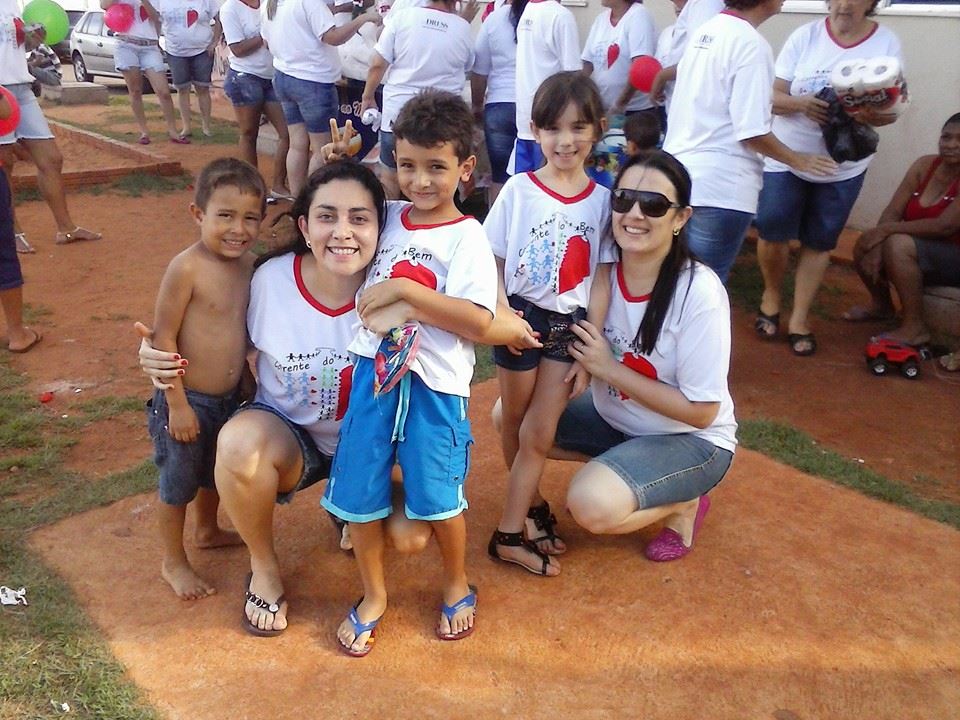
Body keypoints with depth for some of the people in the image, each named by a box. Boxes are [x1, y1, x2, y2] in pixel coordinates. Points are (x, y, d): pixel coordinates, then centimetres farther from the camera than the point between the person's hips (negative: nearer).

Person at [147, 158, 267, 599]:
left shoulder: (249, 264, -2)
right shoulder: (187, 268, -23)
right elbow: (163, 337, -19)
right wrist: (177, 404, -18)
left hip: (230, 398, 7)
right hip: (187, 400, -7)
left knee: (216, 473, 27)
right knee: (177, 484, 12)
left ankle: (208, 530, 52)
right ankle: (173, 562, 32)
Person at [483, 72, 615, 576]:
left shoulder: (602, 199, -3)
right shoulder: (519, 190, -7)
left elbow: (600, 280, -1)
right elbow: (491, 260, -4)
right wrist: (501, 312, -20)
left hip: (569, 325, 1)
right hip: (521, 317, -1)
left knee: (538, 434, 1)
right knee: (516, 423, 13)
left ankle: (509, 532, 12)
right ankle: (534, 505, 34)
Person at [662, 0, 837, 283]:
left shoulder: (706, 30, 11)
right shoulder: (751, 44, -13)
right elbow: (752, 132, -16)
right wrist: (796, 159, 0)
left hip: (676, 175, 8)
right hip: (719, 186, -8)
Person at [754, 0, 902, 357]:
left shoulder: (887, 43, -4)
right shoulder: (805, 36, -5)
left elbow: (892, 109, -3)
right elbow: (773, 96, -7)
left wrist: (873, 114, -27)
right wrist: (801, 103, -28)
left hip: (843, 166, 1)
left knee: (819, 242, 7)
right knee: (772, 232, -1)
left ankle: (799, 317, 19)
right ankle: (772, 294, 27)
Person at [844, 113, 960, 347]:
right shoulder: (925, 165, -1)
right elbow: (892, 211, -6)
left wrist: (885, 230, -27)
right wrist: (877, 245, -23)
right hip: (924, 249, 7)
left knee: (898, 245, -30)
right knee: (865, 246, -6)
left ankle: (915, 328, -21)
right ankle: (881, 305, 19)